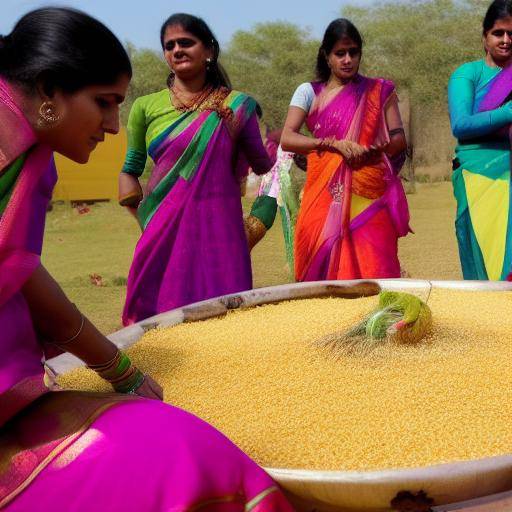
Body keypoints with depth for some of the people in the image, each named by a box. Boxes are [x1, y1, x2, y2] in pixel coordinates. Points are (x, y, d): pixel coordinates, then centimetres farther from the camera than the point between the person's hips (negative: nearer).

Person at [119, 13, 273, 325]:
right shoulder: (146, 107, 4)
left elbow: (262, 166, 6)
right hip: (165, 231, 1)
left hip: (219, 229, -1)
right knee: (160, 313, 5)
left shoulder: (234, 105, 2)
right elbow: (130, 171, 13)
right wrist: (146, 216, 1)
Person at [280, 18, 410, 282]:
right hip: (326, 196, 0)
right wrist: (335, 143, -15)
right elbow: (287, 139, -3)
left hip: (370, 196, 0)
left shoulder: (379, 91, 12)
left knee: (373, 270, -8)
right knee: (326, 267, -4)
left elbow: (399, 139, 8)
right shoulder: (309, 92, 9)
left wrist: (379, 148, -15)